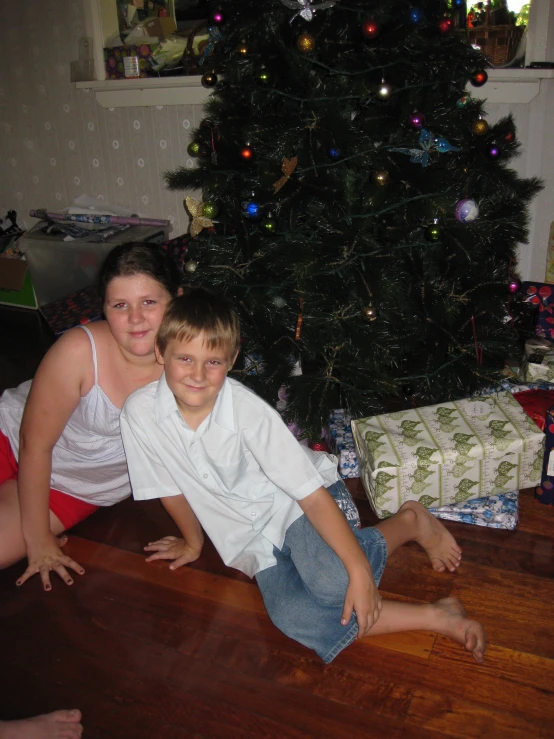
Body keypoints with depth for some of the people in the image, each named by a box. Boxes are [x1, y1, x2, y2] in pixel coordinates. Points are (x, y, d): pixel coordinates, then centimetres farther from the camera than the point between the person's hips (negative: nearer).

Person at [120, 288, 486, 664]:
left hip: (296, 502, -3)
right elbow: (170, 488, 2)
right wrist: (193, 542, 16)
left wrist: (359, 569, -28)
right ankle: (432, 616, -13)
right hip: (253, 539, 4)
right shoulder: (140, 412, -17)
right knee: (291, 617, -25)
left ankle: (410, 521, -3)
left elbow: (312, 493, -25)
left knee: (333, 579, -33)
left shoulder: (248, 411, -27)